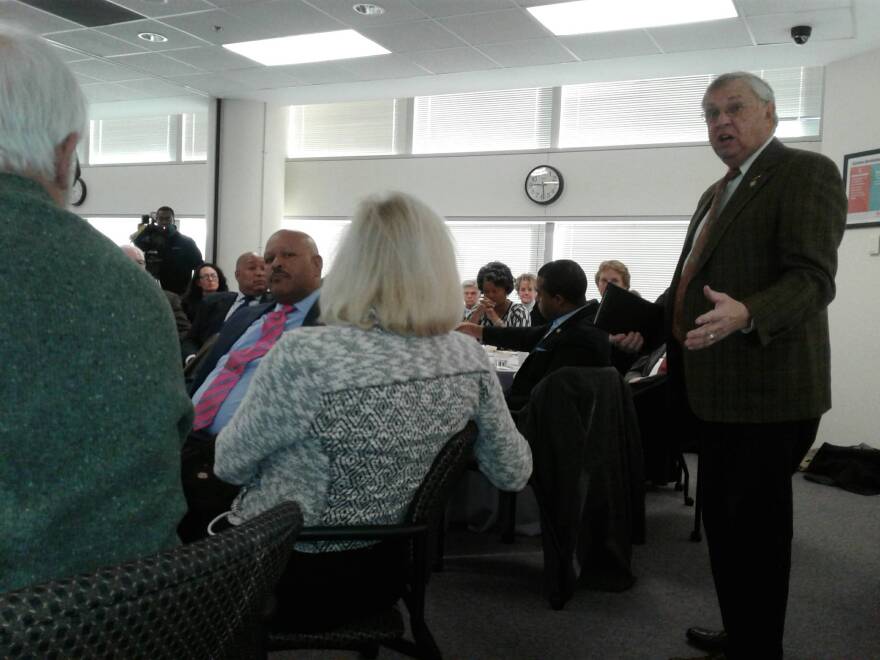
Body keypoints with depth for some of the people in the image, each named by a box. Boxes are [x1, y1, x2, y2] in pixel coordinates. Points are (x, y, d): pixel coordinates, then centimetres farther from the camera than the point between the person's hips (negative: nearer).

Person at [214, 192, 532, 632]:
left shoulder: (305, 355, -27)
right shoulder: (469, 360, -11)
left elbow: (228, 465, -11)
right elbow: (513, 474, 3)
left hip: (293, 580, -5)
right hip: (384, 575, 6)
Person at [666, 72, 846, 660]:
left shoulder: (807, 173, -9)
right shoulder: (716, 193, 19)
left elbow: (813, 278, -20)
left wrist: (744, 315, -37)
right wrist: (679, 357, 23)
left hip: (765, 392, -9)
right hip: (718, 391, 9)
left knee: (753, 529, -1)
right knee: (722, 521, 18)